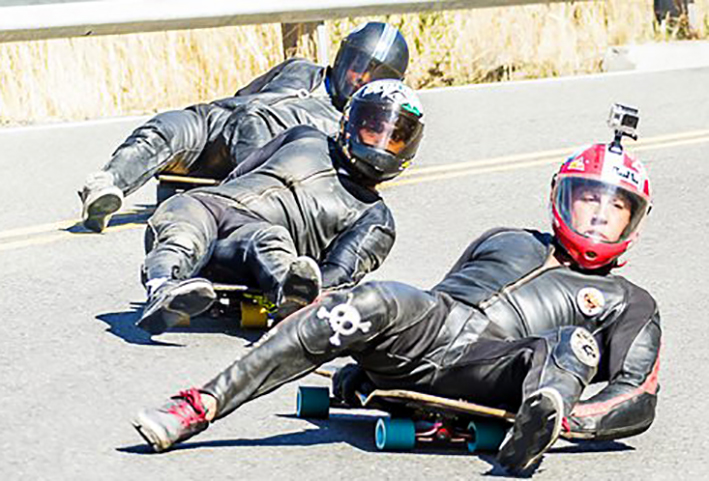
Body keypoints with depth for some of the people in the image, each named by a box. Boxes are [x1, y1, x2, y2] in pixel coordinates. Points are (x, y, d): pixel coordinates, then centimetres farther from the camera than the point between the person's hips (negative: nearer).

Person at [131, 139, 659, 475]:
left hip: (483, 369, -2)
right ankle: (201, 406, -39)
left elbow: (639, 400, 8)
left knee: (572, 346, -32)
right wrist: (363, 360, 13)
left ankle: (542, 416, -68)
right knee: (374, 301, -32)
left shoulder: (629, 304, 24)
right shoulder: (510, 241, 34)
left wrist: (571, 419, -16)